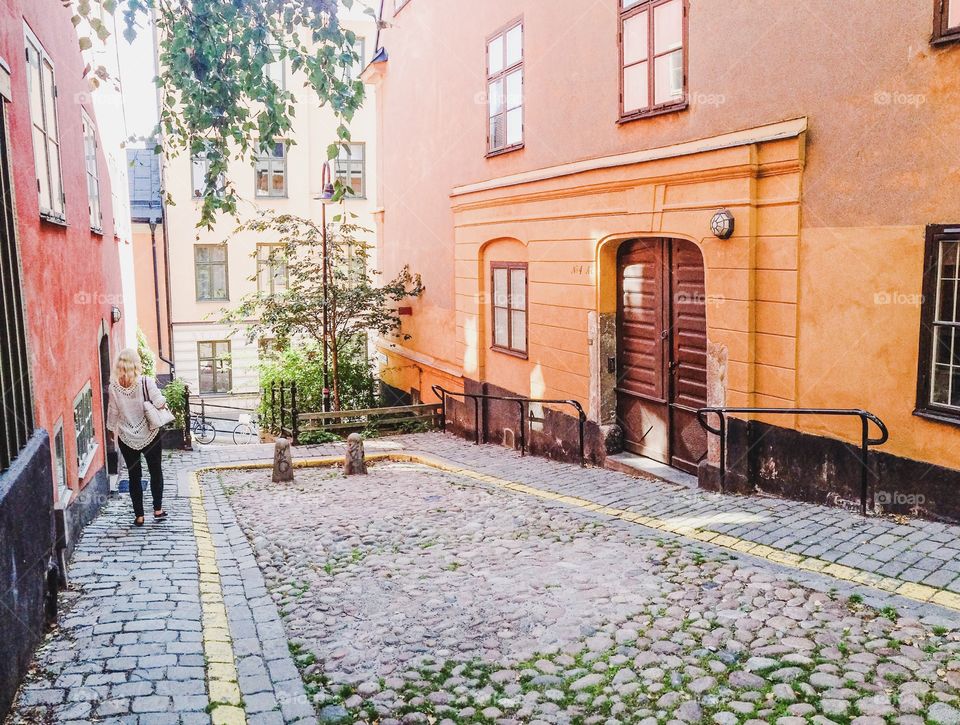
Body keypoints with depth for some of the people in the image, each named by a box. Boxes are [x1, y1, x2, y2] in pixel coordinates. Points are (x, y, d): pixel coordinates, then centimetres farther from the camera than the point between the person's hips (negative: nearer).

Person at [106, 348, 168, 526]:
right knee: (156, 471, 17)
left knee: (134, 476, 11)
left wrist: (112, 429, 16)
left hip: (127, 438, 1)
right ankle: (157, 510, 20)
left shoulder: (114, 386, -8)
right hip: (150, 436, -1)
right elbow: (160, 403, -19)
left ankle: (139, 516, 15)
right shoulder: (147, 382, -15)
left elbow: (112, 412, 1)